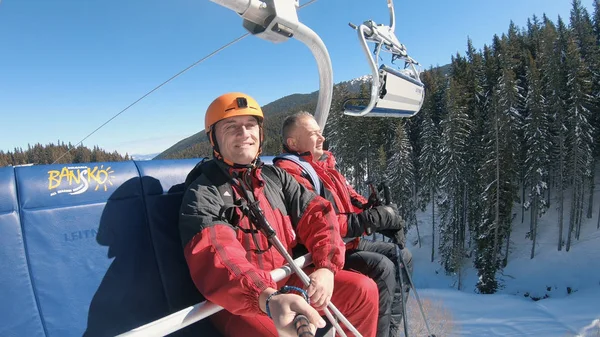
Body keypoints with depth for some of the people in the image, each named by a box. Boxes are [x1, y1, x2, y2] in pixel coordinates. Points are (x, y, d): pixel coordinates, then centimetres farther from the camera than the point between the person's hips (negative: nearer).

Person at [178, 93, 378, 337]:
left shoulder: (275, 176, 7)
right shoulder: (202, 195, -13)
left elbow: (316, 214, 2)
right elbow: (215, 259, -29)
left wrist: (326, 267, -15)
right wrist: (270, 300, -45)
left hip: (288, 281, 6)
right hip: (239, 303, -5)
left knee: (362, 290, -3)